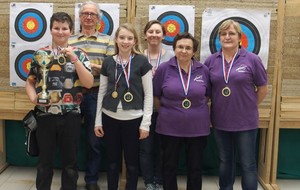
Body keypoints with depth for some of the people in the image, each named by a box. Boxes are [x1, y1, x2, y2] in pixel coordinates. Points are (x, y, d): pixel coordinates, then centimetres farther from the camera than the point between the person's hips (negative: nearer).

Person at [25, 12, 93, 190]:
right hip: (45, 115, 1)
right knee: (45, 162, 13)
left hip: (71, 116, -1)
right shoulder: (40, 54, 5)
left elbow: (89, 83, -9)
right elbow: (30, 82, 11)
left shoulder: (79, 54, 1)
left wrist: (74, 59, -16)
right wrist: (33, 97, -8)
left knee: (70, 162, 11)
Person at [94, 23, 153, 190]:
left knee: (132, 162, 8)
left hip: (133, 119, -2)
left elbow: (148, 94, -3)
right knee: (113, 161, 12)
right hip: (110, 118, 2)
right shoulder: (108, 62, 4)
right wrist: (98, 120, 6)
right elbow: (102, 92, 9)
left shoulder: (142, 61, -4)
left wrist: (146, 123, -7)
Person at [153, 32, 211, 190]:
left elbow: (207, 96, 10)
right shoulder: (164, 69, -6)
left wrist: (197, 111, 5)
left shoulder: (203, 70, -2)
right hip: (169, 127, -1)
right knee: (169, 166, 13)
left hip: (198, 127, 1)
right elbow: (156, 96, 2)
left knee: (195, 167, 14)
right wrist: (165, 113, 3)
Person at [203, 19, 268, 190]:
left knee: (248, 164, 7)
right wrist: (221, 105, 6)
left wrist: (249, 107, 4)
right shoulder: (211, 61, 0)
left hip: (246, 122, -3)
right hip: (220, 121, 3)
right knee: (225, 161, 19)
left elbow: (263, 88, 0)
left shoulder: (252, 59, -8)